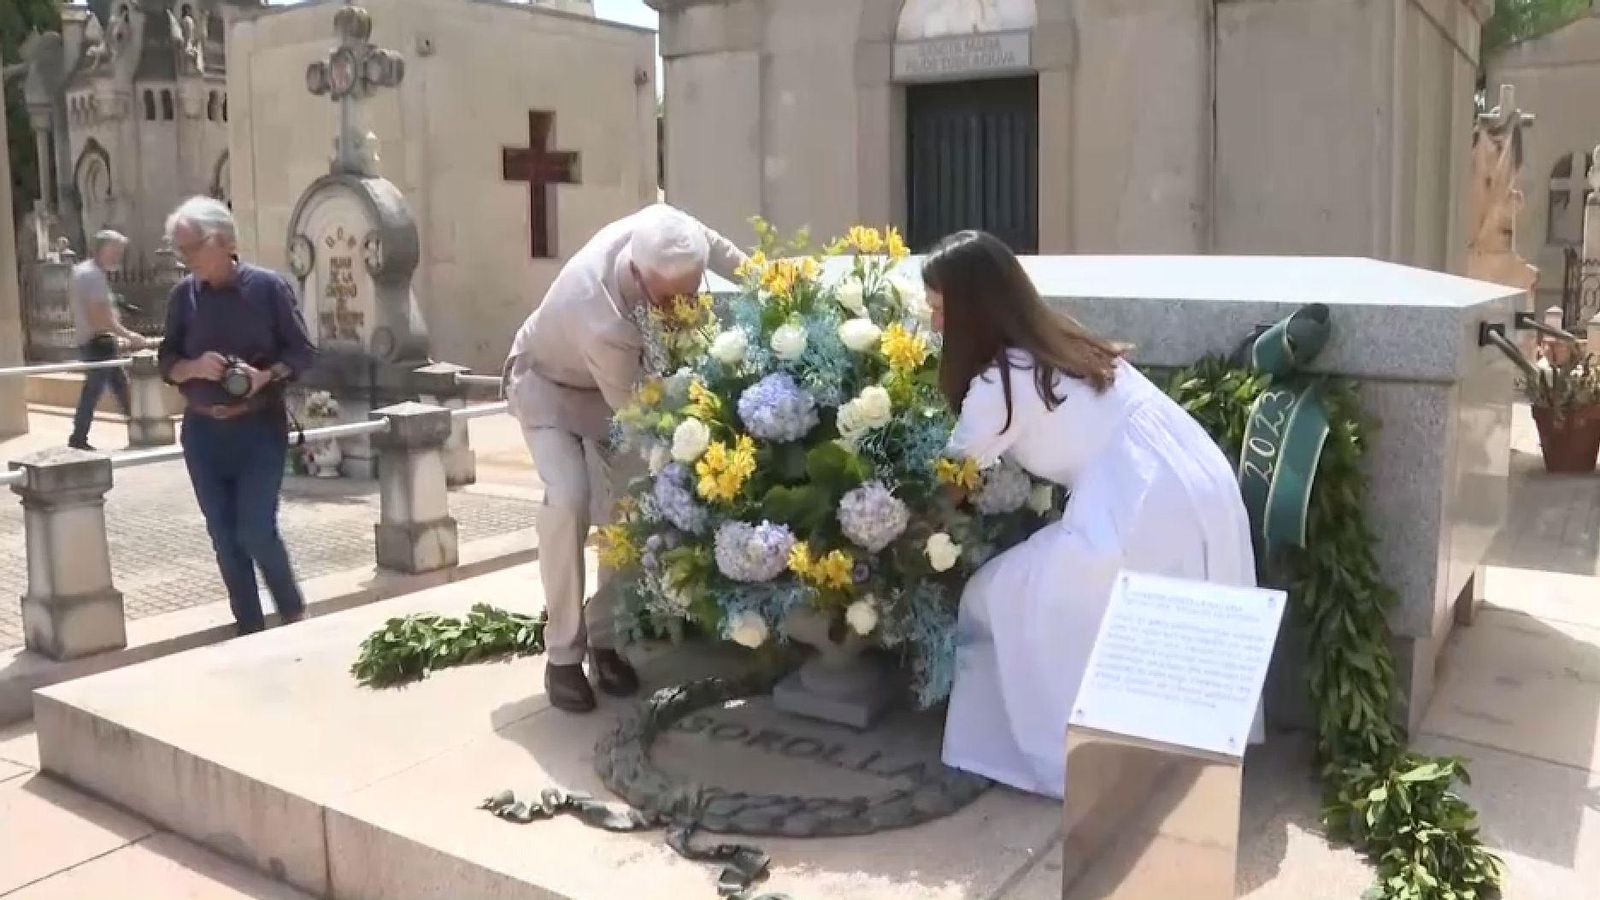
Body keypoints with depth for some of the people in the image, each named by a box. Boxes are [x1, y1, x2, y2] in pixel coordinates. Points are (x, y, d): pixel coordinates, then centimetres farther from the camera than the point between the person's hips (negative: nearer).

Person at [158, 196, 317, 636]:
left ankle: (294, 614, 17)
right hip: (203, 431, 4)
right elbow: (167, 363, 7)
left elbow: (302, 352, -4)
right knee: (224, 537, 7)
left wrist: (266, 376, -22)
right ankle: (250, 628, 20)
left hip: (260, 427, -4)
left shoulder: (268, 286, -6)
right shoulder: (183, 294, 3)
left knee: (256, 531, -8)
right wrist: (194, 367, -15)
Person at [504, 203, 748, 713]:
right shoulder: (603, 323, -45)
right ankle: (563, 655, -11)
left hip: (613, 381, 6)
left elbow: (728, 255, -7)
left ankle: (605, 639, 11)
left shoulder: (663, 229, -31)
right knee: (569, 500, -25)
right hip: (546, 384, -6)